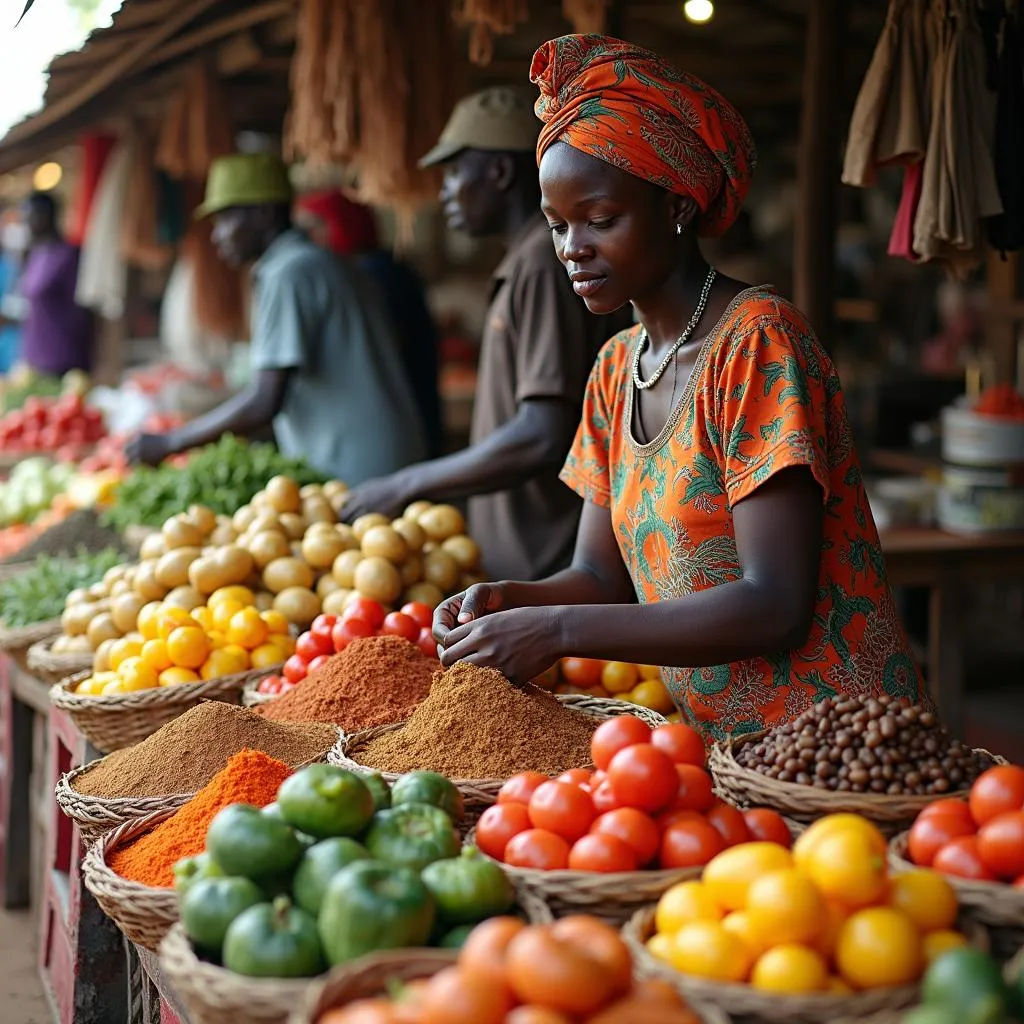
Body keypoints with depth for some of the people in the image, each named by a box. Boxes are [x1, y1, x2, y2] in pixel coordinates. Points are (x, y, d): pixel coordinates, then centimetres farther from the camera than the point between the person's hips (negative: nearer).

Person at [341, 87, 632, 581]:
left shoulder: (544, 264, -14)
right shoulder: (526, 263, 17)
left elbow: (541, 438, -23)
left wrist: (405, 486, -14)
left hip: (544, 571, -9)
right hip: (518, 565, 9)